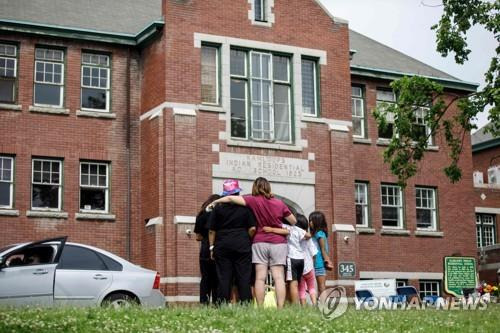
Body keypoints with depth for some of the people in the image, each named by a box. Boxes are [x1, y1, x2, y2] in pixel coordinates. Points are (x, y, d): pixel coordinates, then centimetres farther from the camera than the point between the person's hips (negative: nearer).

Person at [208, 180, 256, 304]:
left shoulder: (218, 208, 2)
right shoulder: (245, 208, 1)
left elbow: (211, 230, 2)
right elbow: (252, 229, -1)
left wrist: (212, 247, 8)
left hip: (222, 247, 1)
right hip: (242, 246, 0)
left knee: (224, 278, 2)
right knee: (244, 277, 2)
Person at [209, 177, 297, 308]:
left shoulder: (254, 201, -4)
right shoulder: (279, 204, 3)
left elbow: (231, 198, -7)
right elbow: (294, 221, 11)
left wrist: (215, 202, 7)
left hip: (260, 242, -1)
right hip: (278, 242, 1)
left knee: (260, 278, 0)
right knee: (279, 278, -3)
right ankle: (280, 308, -10)